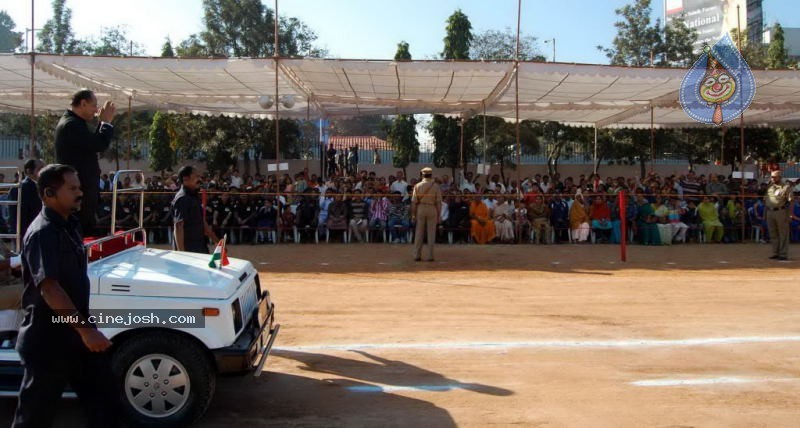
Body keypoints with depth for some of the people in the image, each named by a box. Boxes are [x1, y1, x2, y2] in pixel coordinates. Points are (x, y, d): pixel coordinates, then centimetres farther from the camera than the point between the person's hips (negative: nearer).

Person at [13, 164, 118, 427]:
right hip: (49, 338, -9)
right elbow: (49, 288, -29)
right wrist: (85, 328, -32)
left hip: (76, 331, 9)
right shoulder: (43, 233, -19)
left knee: (103, 398, 13)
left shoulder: (68, 225, 10)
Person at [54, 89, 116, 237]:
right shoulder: (72, 125, -18)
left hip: (80, 189, 11)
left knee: (85, 231, 14)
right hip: (80, 191, -11)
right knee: (84, 233, -8)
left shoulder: (72, 122, 15)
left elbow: (92, 142, 21)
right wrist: (106, 121, -11)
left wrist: (103, 121, 12)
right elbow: (100, 145, -26)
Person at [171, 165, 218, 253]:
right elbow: (178, 226, -20)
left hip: (200, 247, 9)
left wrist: (217, 242, 21)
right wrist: (181, 252, -25)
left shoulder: (194, 197, 15)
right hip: (188, 249, -9)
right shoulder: (182, 199, -14)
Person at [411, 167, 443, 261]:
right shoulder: (436, 186, -1)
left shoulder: (418, 186, 0)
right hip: (432, 210, -1)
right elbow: (439, 202, -3)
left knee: (419, 233, 6)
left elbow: (413, 201, -2)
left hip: (420, 209, 1)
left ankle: (417, 255, 6)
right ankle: (429, 256, 2)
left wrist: (413, 214, 4)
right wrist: (438, 216, 2)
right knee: (431, 234, 4)